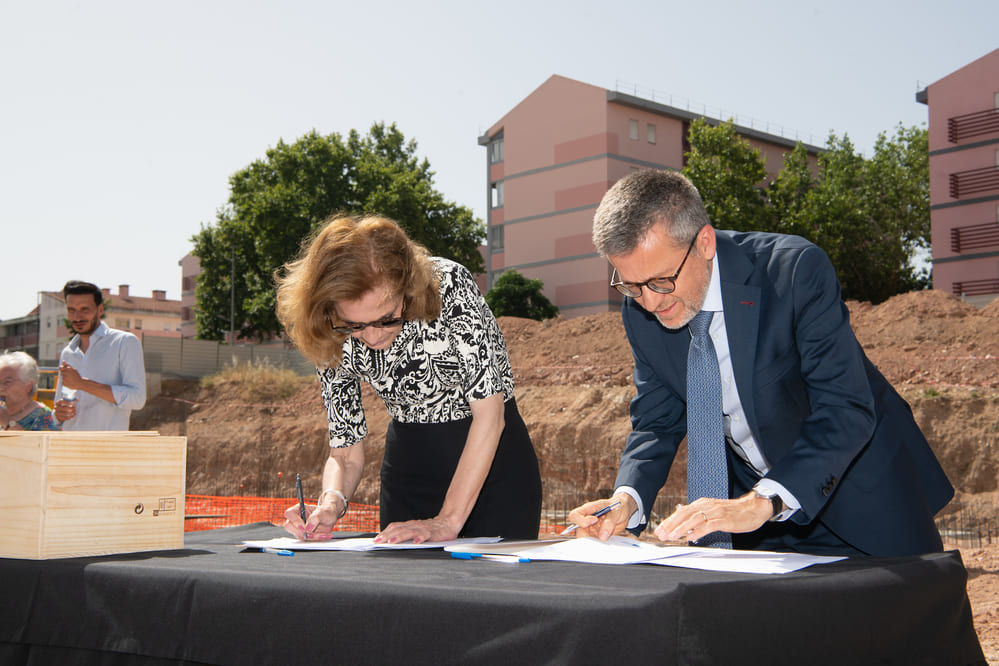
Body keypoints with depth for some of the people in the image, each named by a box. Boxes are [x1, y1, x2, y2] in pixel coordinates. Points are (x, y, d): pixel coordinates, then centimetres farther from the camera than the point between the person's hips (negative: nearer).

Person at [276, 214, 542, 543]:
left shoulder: (450, 285, -28)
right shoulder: (330, 341, -16)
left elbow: (489, 413, -25)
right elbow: (346, 454, -6)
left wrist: (448, 521, -28)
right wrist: (332, 502, -29)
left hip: (494, 455, -3)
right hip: (410, 461, 3)